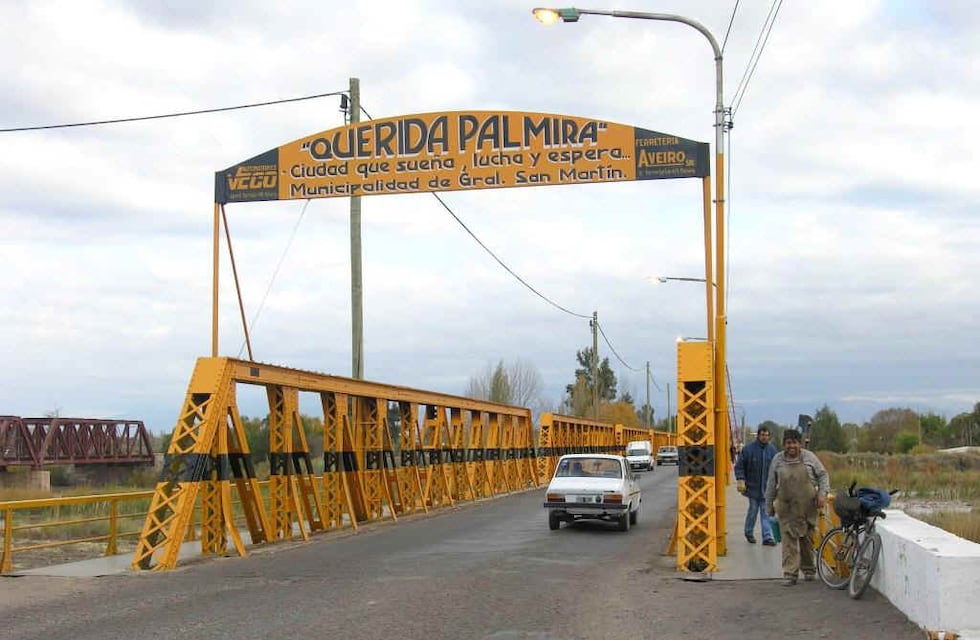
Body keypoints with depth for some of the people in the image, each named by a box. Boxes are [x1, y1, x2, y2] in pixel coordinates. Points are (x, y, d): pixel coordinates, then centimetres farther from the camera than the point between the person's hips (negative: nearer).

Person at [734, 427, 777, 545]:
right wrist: (740, 480, -12)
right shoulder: (748, 448, -5)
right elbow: (739, 466, -3)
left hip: (766, 487, 2)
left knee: (766, 511, -1)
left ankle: (767, 537, -2)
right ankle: (749, 533, 26)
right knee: (753, 510, 6)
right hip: (752, 486, -2)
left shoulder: (772, 449, 5)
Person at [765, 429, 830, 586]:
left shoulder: (809, 457, 1)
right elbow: (771, 484, 10)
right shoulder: (777, 460, 4)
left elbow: (823, 475, 8)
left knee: (807, 538, 9)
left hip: (807, 506, 0)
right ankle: (790, 574, -6)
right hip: (786, 507, 0)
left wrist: (823, 493, -5)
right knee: (788, 539, -6)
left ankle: (808, 569, 28)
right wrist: (769, 505, 13)